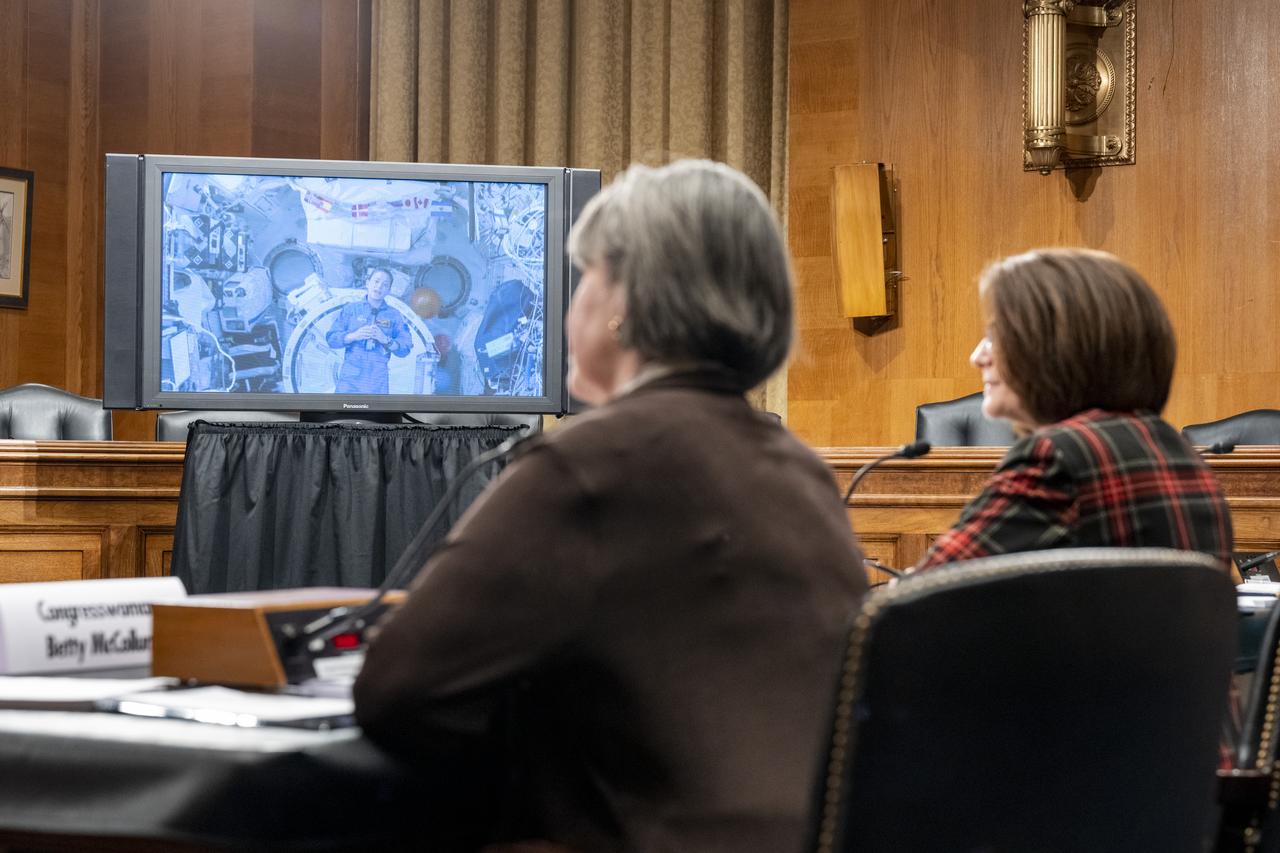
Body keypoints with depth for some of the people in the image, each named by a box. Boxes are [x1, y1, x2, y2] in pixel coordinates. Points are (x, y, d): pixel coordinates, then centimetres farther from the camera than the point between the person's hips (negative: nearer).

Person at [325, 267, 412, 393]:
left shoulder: (394, 315, 11)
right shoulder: (350, 309, 11)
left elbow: (405, 348, 4)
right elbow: (331, 338, 4)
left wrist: (385, 340, -13)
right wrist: (354, 336, -13)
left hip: (377, 378, 1)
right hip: (350, 376, 0)